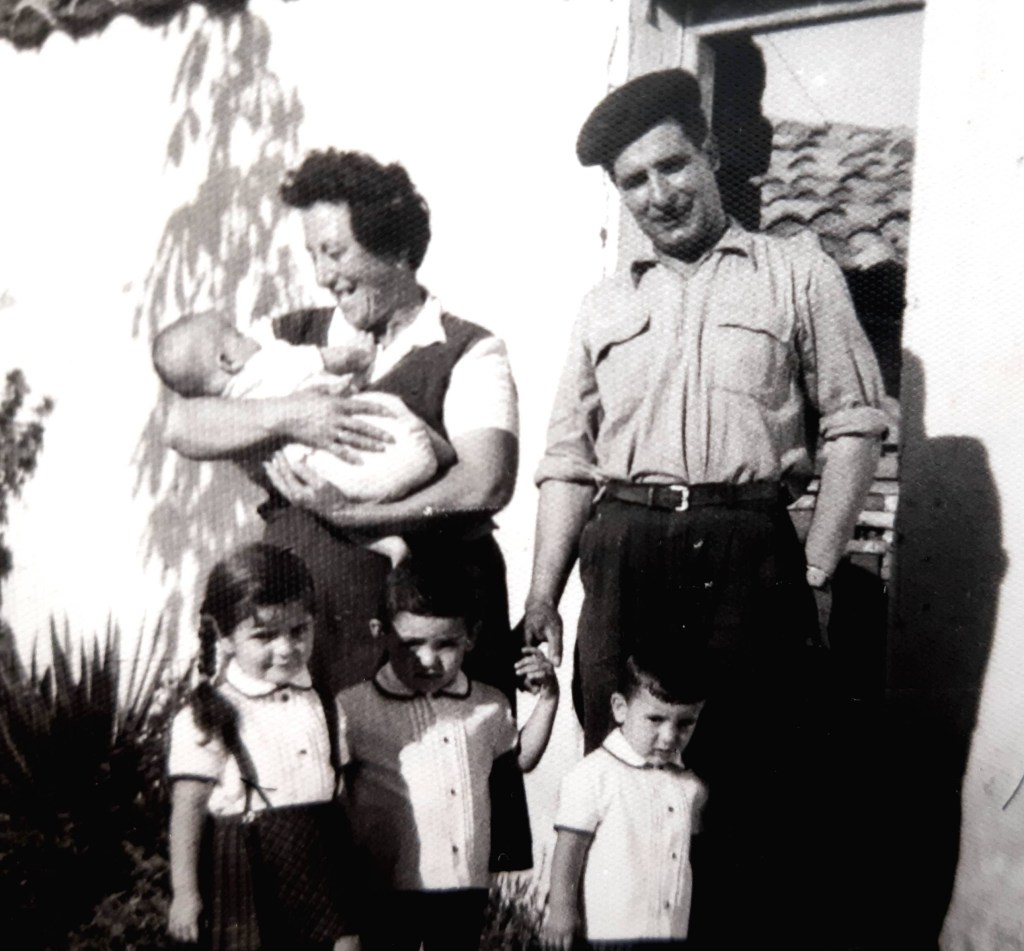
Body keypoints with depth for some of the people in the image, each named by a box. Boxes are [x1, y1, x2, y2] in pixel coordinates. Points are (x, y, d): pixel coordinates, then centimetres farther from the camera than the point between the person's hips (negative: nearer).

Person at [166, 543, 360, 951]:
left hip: (322, 861, 5)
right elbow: (188, 807, -7)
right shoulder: (207, 716, -10)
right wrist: (184, 892, -7)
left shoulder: (322, 700, 5)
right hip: (249, 869, -4)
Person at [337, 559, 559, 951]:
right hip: (387, 889, -3)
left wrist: (547, 700, 9)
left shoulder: (489, 706, 2)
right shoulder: (353, 709, -10)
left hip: (466, 887, 4)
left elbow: (519, 760, 20)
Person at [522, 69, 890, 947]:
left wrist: (816, 572, -6)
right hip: (621, 558, 3)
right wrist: (541, 599, 6)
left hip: (746, 552, -3)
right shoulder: (606, 306, 18)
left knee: (758, 782, 2)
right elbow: (568, 461, 13)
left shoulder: (797, 272, 8)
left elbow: (853, 426, 3)